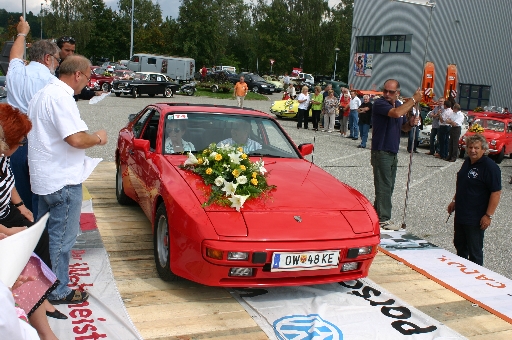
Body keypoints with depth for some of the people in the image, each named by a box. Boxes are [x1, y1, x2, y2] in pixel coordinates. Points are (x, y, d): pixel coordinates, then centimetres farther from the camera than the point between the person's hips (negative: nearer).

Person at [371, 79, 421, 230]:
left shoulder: (399, 104, 12)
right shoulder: (380, 103, -14)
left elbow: (404, 127, 22)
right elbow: (396, 113, -33)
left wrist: (411, 123, -2)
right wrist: (414, 99, -22)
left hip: (393, 153, 8)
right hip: (381, 152, -8)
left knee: (388, 186, 13)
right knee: (384, 186, -6)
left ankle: (377, 214, 23)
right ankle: (384, 219, 0)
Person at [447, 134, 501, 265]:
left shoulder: (490, 167, -18)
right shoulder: (467, 162, 8)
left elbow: (496, 193, -20)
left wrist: (488, 215, -22)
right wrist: (454, 201, 20)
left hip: (476, 219, -9)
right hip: (460, 214, 9)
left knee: (474, 250, 3)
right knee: (459, 245, 22)